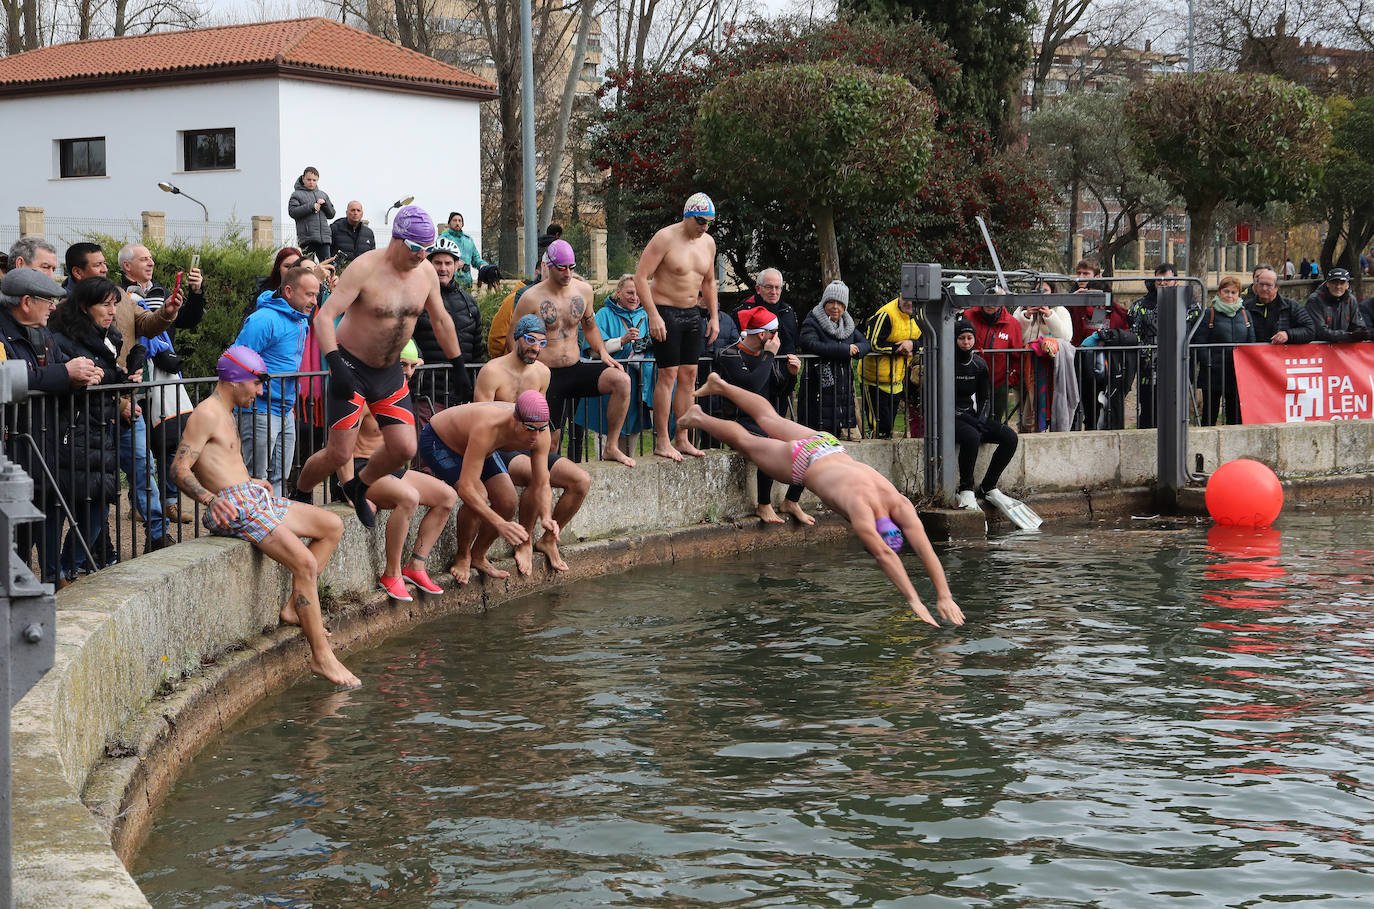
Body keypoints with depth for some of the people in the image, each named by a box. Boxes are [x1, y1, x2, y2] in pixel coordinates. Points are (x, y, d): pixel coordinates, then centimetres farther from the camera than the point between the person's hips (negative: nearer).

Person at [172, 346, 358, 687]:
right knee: (306, 563, -21)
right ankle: (321, 656, -16)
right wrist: (209, 498, -32)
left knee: (332, 527, 11)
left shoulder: (225, 414, 20)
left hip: (253, 498, 11)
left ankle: (294, 607, 5)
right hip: (234, 508, -11)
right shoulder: (206, 414, -11)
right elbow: (179, 469, -17)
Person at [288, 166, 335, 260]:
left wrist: (325, 203, -1)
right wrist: (311, 207, -14)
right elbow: (292, 212, -7)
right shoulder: (297, 194, 6)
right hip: (307, 238, -4)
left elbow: (331, 214, 19)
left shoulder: (323, 194, 21)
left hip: (324, 237, 4)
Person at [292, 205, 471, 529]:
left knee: (404, 448, -2)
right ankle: (297, 497, 20)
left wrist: (458, 366, 21)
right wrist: (335, 365, -36)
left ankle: (358, 488, 26)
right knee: (339, 454, -7)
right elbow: (324, 316, -26)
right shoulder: (365, 268, -21)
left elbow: (441, 320, 15)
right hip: (351, 367, -6)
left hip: (390, 370, 6)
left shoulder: (426, 272, -2)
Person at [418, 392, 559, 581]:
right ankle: (462, 558, -3)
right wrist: (500, 525, -55)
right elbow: (466, 488, -47)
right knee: (478, 496, -27)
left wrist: (546, 518, -38)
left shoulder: (540, 432, -26)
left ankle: (479, 556, 13)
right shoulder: (488, 428, -45)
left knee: (507, 501, -10)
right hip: (437, 441, -6)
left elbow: (542, 485, -17)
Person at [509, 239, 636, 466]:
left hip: (576, 368, 4)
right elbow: (513, 339, 0)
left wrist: (603, 352, 5)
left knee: (622, 380, -22)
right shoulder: (532, 298, -8)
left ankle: (611, 447, -13)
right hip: (547, 375, -4)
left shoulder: (583, 290, 5)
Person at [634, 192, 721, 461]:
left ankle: (682, 439, 11)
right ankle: (662, 442, -5)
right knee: (668, 374, -9)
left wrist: (714, 316, 15)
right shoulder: (665, 238, -13)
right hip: (665, 312, -7)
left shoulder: (708, 243, 8)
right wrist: (653, 316, -21)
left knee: (689, 375, 5)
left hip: (691, 315, 7)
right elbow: (640, 277, -16)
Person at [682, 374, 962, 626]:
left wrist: (945, 597, -39)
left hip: (829, 446, 5)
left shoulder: (900, 505, -31)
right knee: (745, 440, 21)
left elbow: (925, 549, -32)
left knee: (769, 419, 28)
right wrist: (914, 602, -55)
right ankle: (699, 418, 48)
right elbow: (883, 555, -50)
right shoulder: (860, 506, -44)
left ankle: (719, 384, 51)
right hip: (800, 462, -5)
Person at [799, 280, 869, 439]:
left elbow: (865, 343, 15)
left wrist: (856, 350, -11)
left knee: (853, 437, 4)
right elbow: (810, 344, -23)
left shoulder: (847, 324, 17)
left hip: (845, 393, 6)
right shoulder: (811, 323, -4)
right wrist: (845, 349, -17)